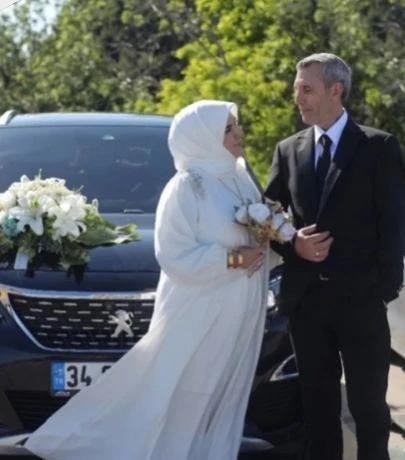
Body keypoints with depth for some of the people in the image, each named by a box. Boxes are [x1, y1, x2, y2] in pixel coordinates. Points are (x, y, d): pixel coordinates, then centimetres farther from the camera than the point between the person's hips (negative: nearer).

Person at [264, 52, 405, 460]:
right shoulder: (288, 150, 9)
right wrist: (292, 244, -10)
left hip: (359, 297, -4)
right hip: (305, 297, 4)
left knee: (368, 403, 5)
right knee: (318, 401, 12)